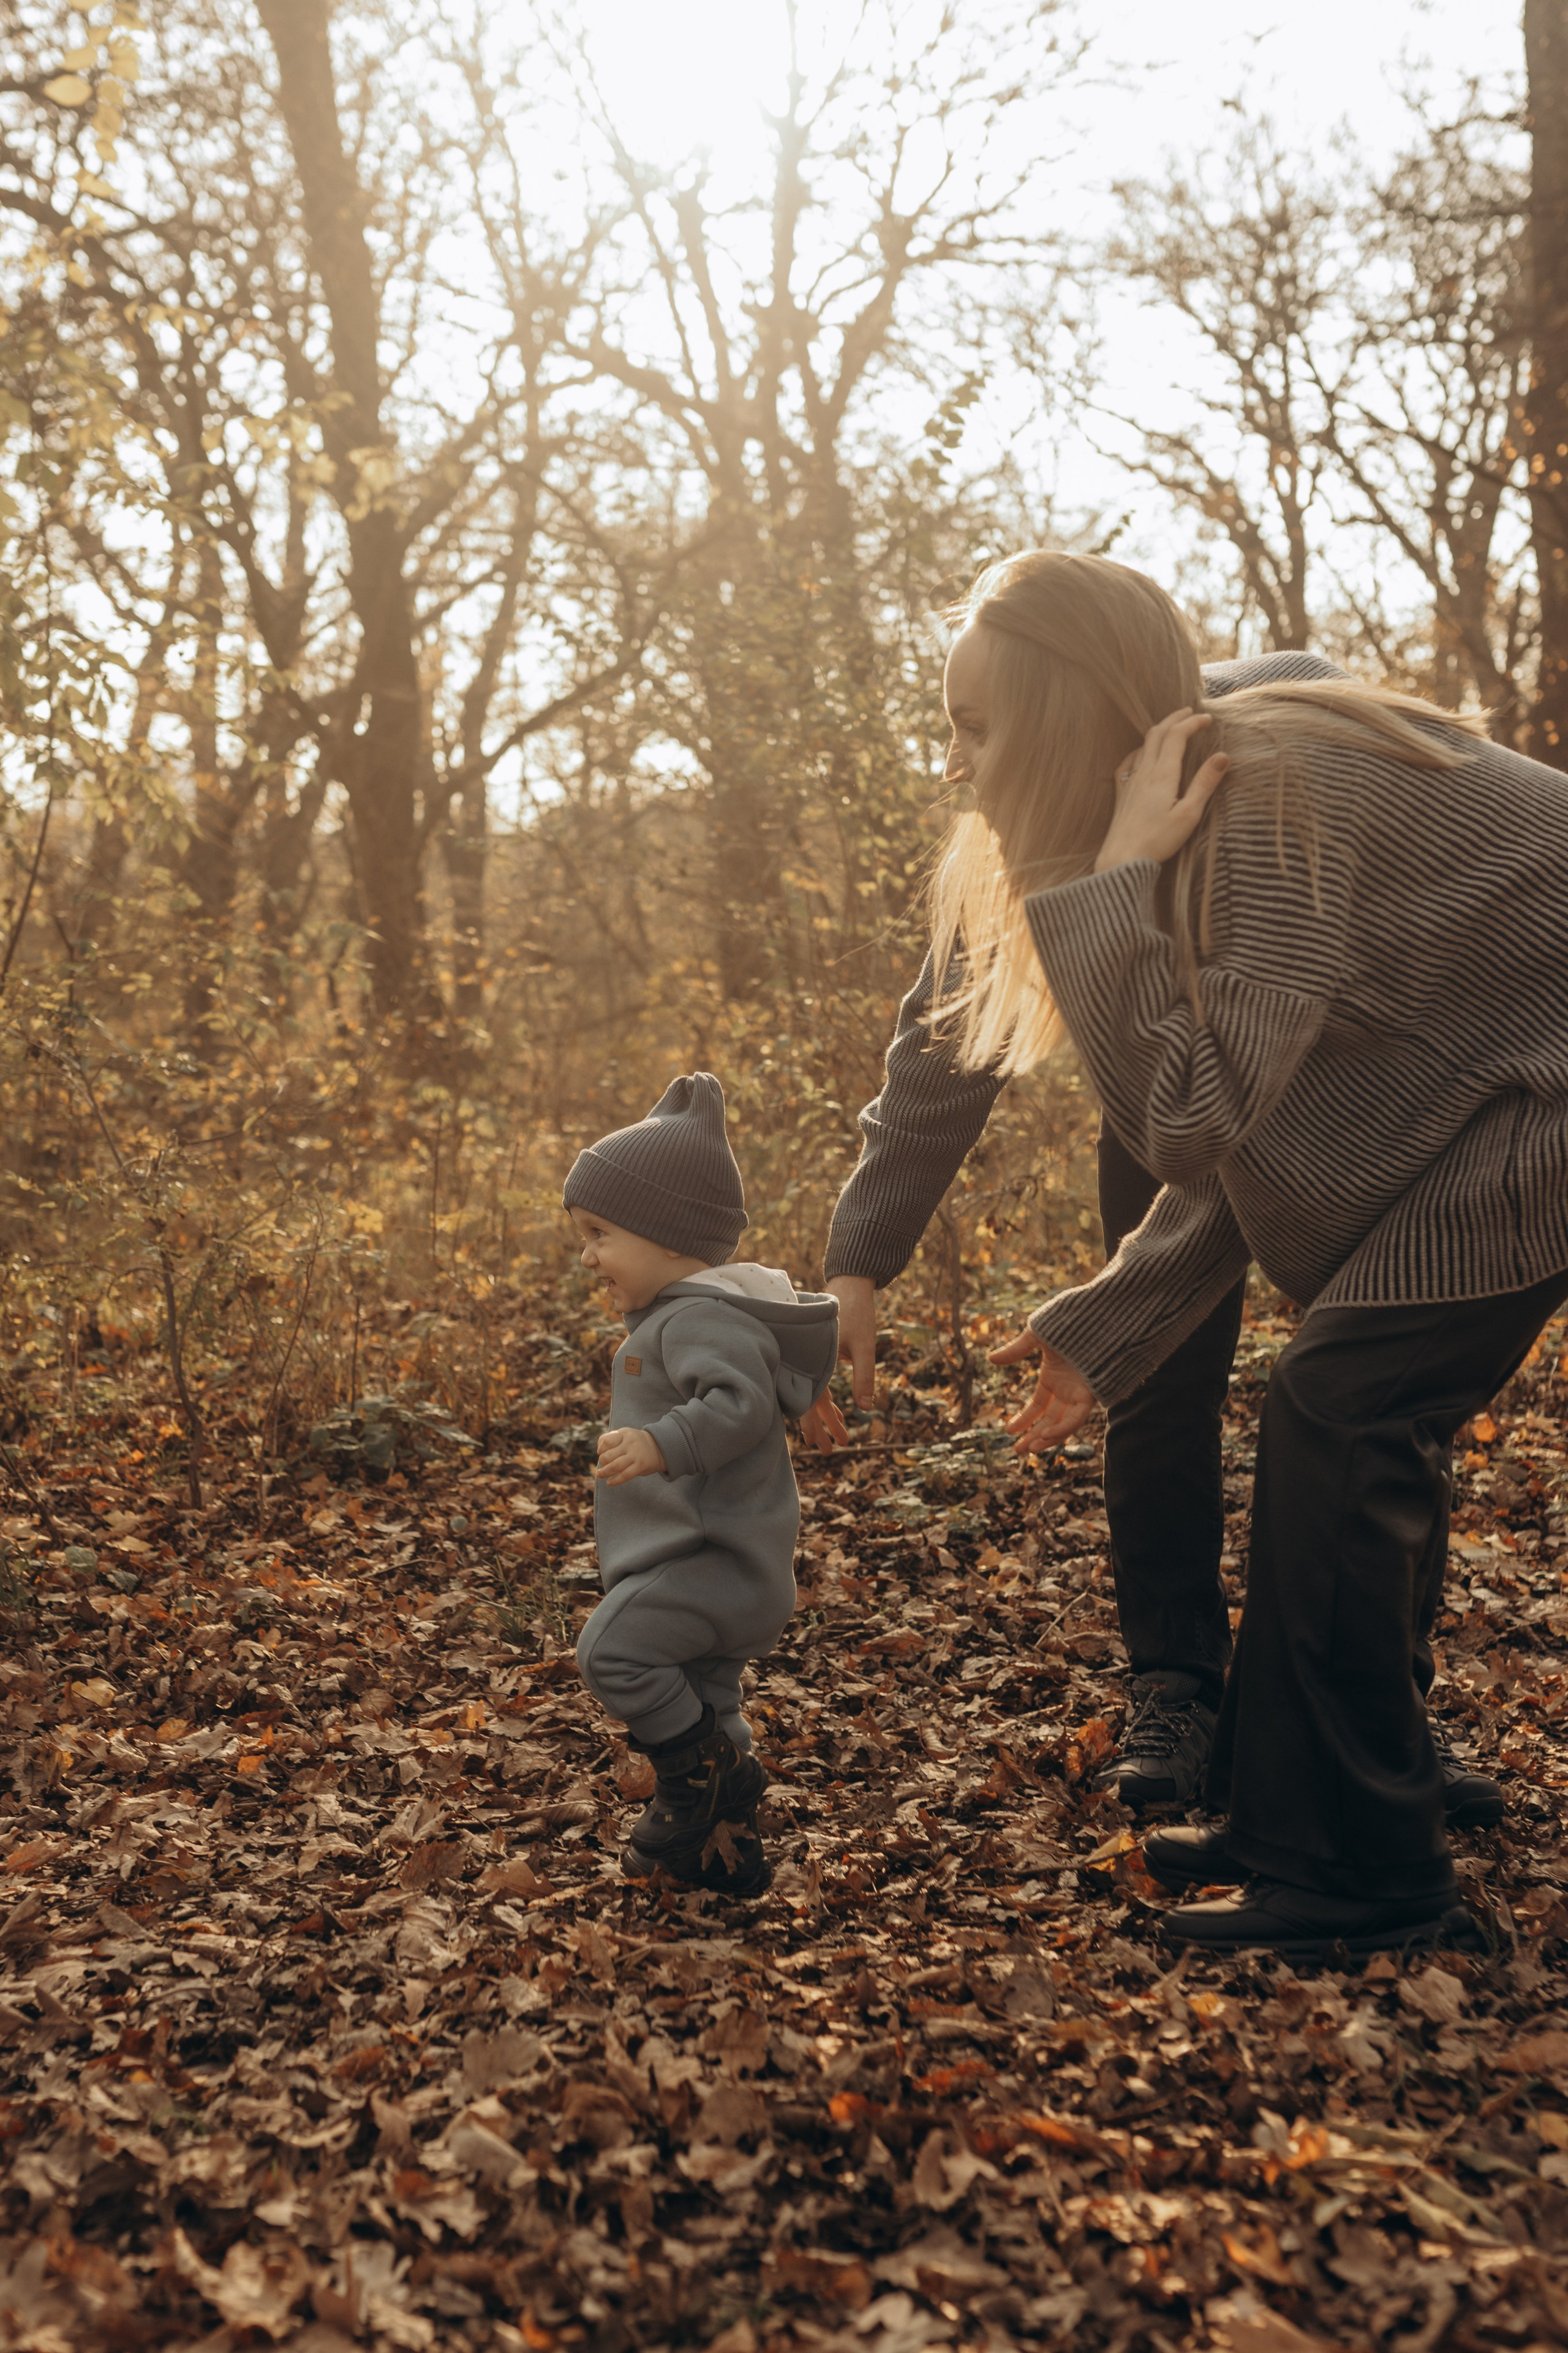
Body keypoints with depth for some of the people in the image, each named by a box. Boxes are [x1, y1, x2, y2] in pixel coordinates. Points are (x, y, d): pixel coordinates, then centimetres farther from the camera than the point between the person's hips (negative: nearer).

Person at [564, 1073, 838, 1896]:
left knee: (612, 1649, -19)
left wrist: (662, 1444, -41)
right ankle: (724, 1849, 26)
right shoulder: (678, 1315, 16)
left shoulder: (701, 1316, -19)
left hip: (712, 1559, -11)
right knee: (703, 1698, 17)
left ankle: (709, 1773, -3)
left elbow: (740, 1403, -32)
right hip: (716, 1567, 11)